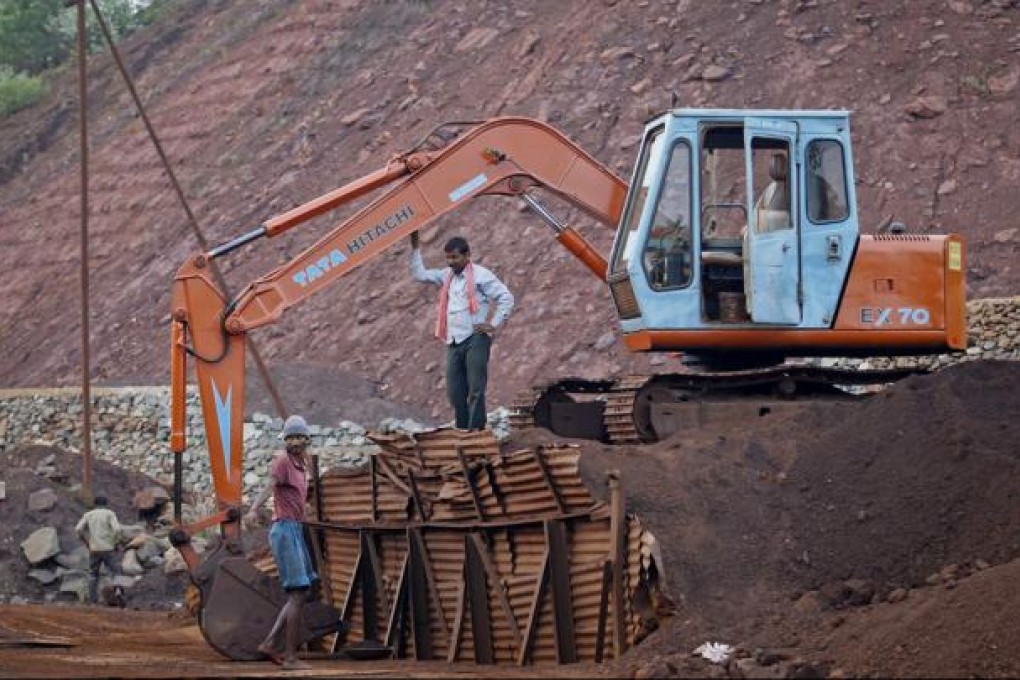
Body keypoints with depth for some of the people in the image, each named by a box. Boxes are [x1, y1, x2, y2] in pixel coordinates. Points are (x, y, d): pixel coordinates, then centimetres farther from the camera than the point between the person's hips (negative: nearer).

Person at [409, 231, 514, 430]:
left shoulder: (480, 275, -3)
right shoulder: (447, 275, 17)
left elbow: (506, 298, -4)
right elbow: (419, 274, 21)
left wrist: (494, 324, -9)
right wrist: (415, 248, 14)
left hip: (475, 339, -7)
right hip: (454, 341, 7)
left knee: (476, 389, -9)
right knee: (455, 392, 4)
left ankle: (476, 432, -11)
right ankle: (462, 431, 11)